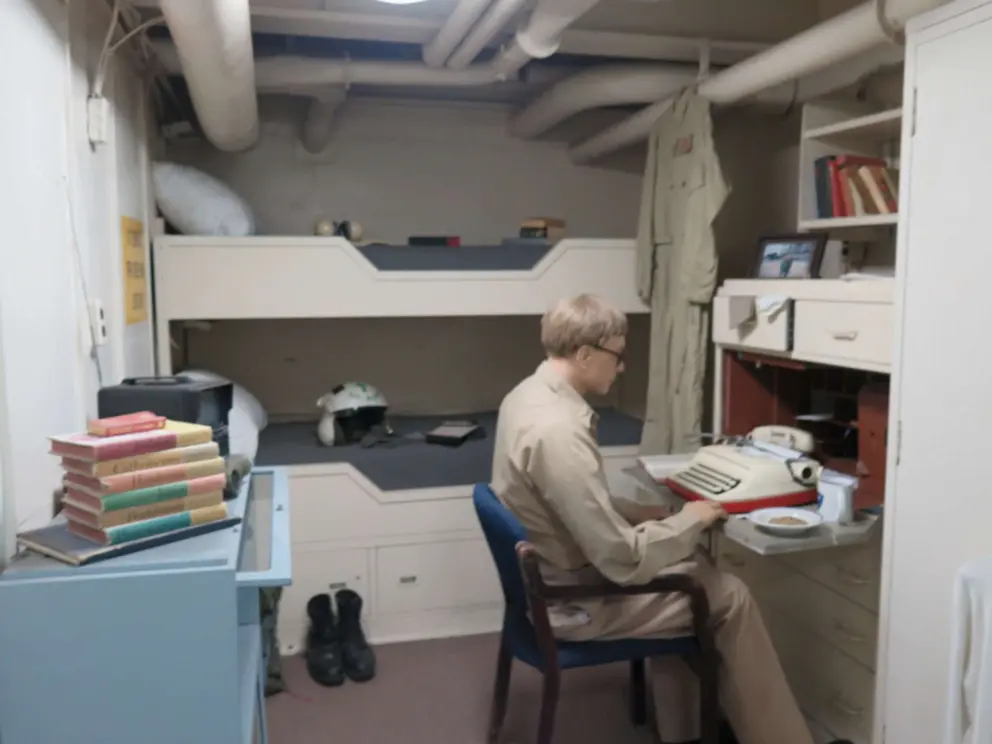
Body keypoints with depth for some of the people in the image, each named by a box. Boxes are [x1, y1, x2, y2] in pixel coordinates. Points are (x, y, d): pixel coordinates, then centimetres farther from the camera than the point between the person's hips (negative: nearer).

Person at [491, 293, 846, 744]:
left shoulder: (526, 396, 1)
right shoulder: (557, 430, -30)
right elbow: (623, 561, -27)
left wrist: (632, 516, 5)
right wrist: (688, 521, -12)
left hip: (550, 577, 9)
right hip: (575, 601, -9)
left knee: (689, 564, 20)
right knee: (729, 597, 1)